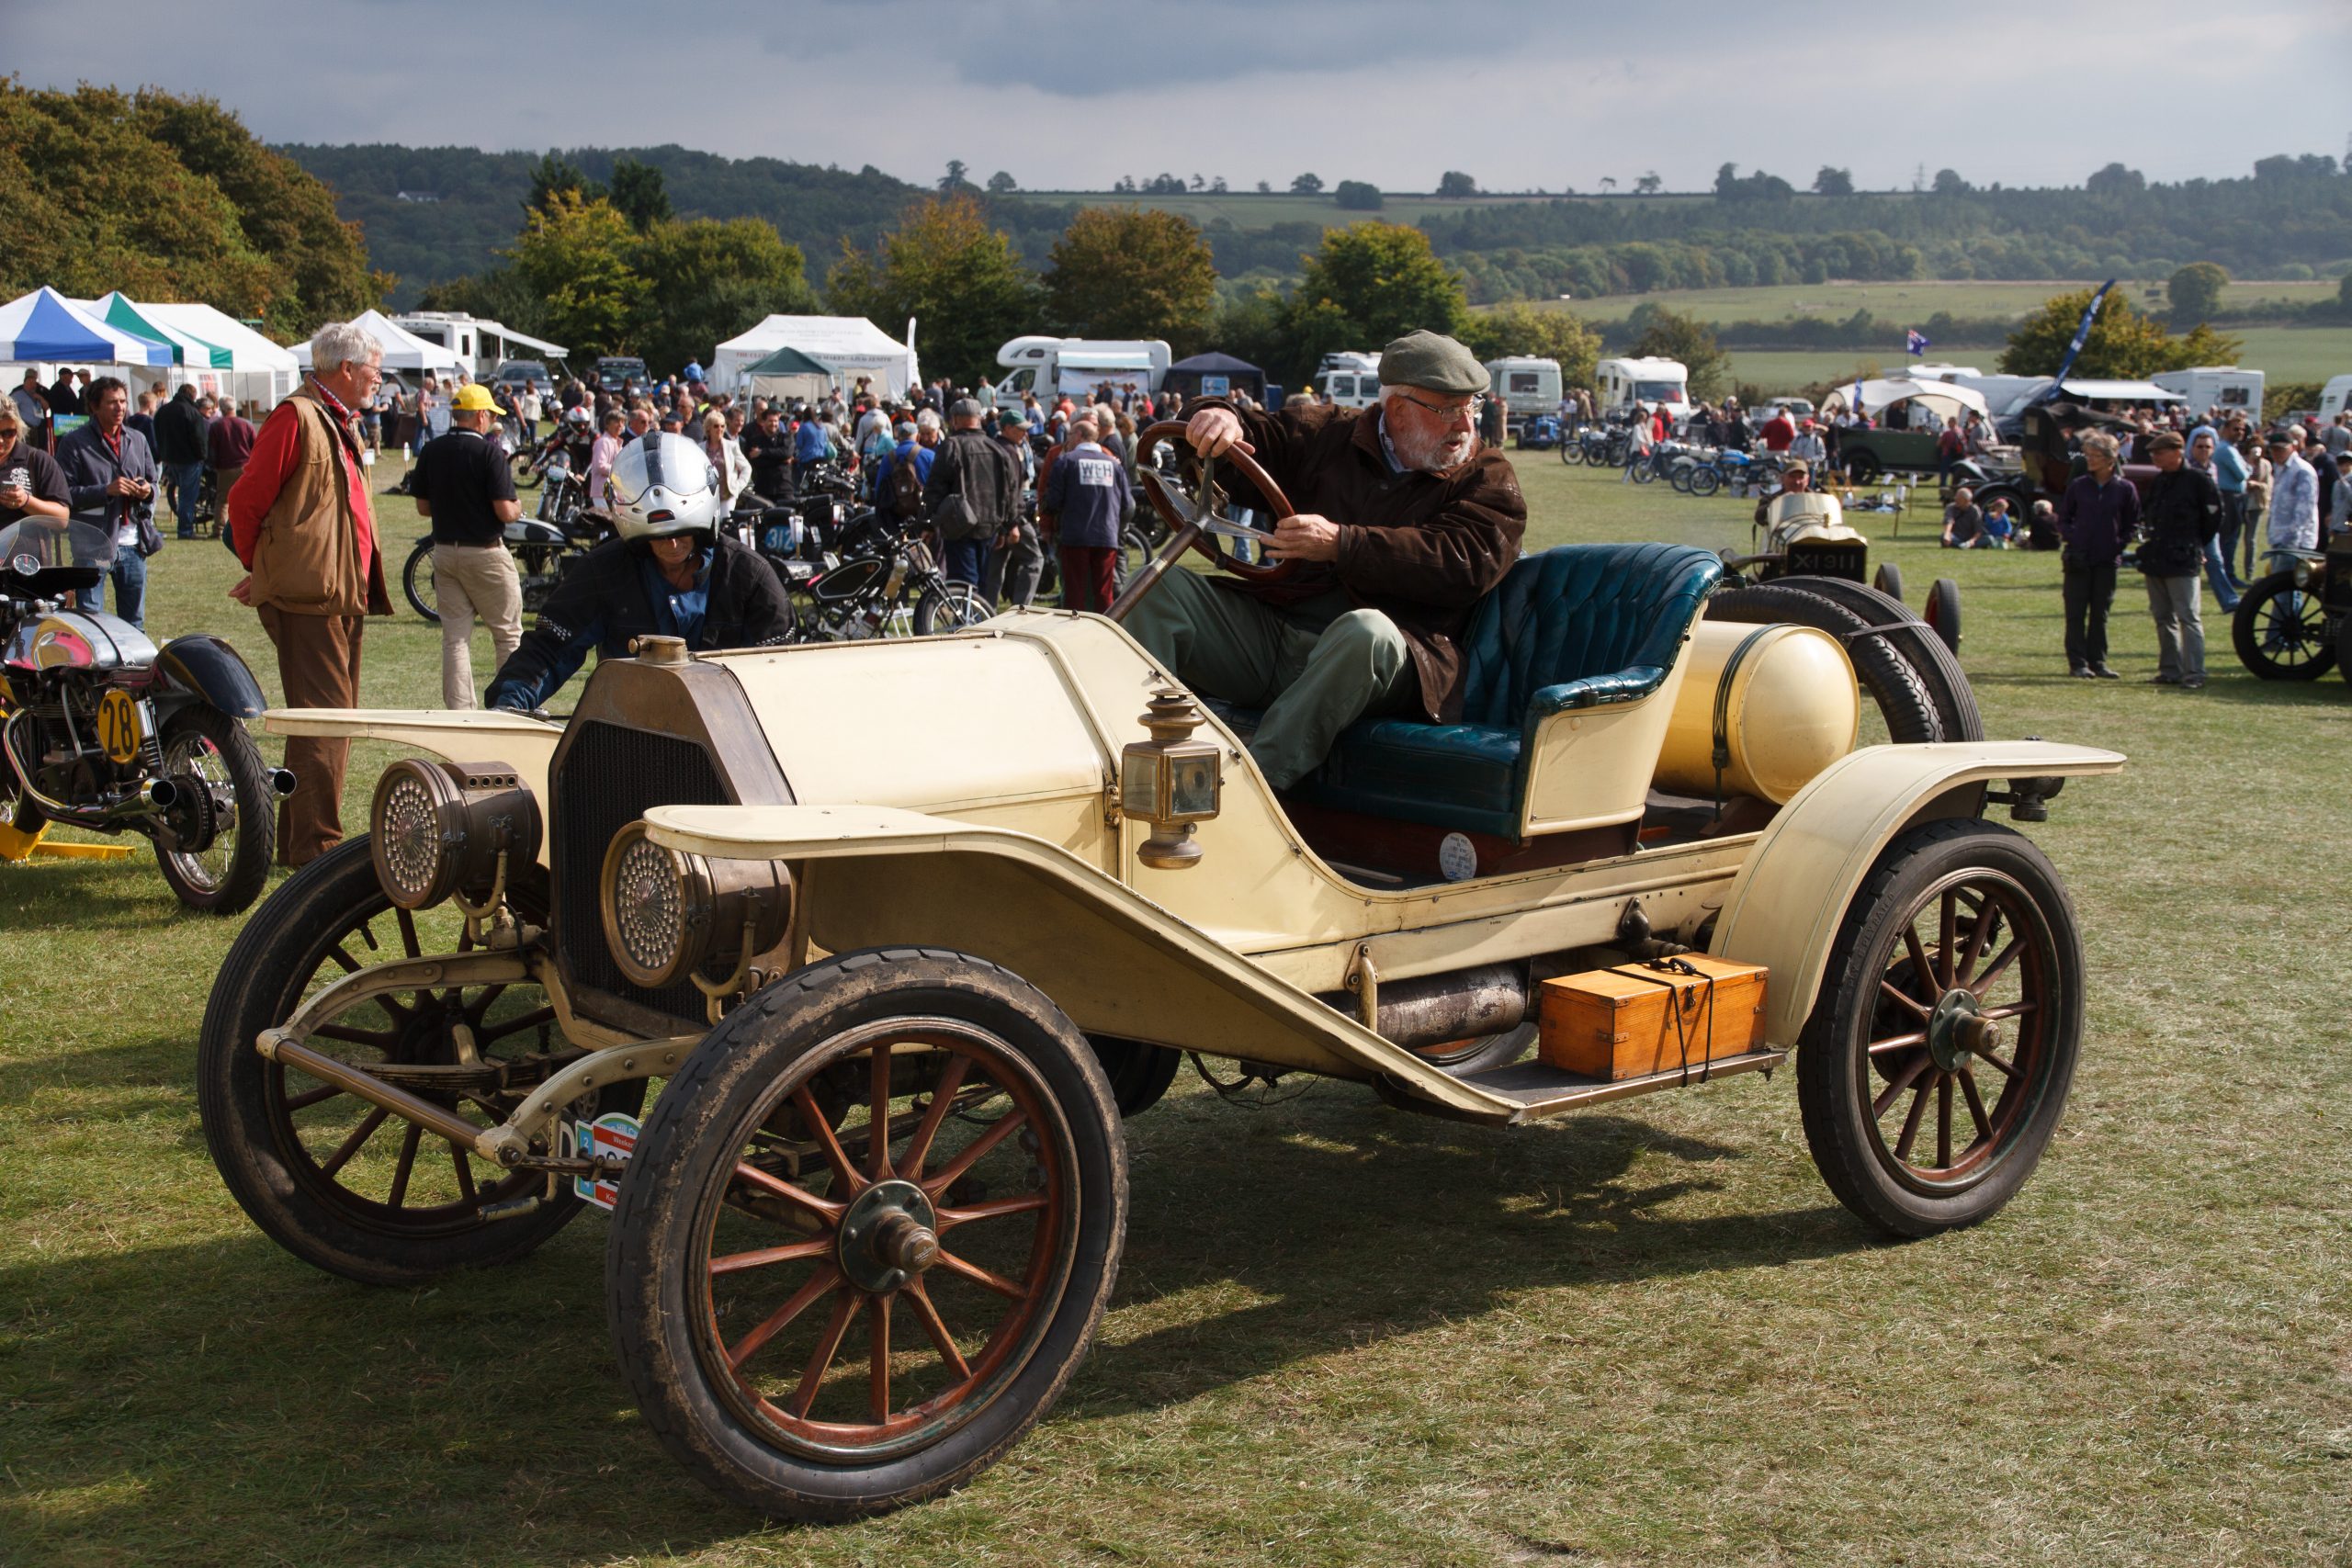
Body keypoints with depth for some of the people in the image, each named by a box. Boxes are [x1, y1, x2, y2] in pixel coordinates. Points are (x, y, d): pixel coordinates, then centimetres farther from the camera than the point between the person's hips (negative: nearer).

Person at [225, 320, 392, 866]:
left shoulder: (342, 424, 20)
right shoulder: (296, 417, -12)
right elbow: (245, 499, -12)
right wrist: (259, 568, 1)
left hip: (343, 596, 10)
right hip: (308, 598, -10)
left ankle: (296, 840, 22)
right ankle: (317, 845, -8)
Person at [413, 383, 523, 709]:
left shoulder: (431, 451, 4)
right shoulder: (489, 453, -14)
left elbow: (422, 507, 8)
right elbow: (504, 511, -17)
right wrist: (518, 508, 4)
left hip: (444, 551, 5)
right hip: (485, 553, -5)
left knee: (454, 637, 7)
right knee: (507, 635, 7)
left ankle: (459, 710, 6)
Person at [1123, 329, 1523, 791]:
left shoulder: (1488, 479, 6)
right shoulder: (1329, 436, 17)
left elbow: (1464, 564, -12)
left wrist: (1342, 544, -22)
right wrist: (1220, 418, -6)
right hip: (1272, 628, 5)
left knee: (1365, 630, -39)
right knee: (1161, 588, -12)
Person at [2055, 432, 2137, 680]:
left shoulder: (2124, 489, -1)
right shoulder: (2078, 486, 2)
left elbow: (2132, 524, 7)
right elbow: (2063, 517, 11)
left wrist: (2119, 545, -4)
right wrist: (2071, 539, -4)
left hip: (2107, 560, 0)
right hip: (2079, 559, 0)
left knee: (2100, 613, 7)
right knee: (2076, 613, 0)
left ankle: (2097, 662, 14)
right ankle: (2078, 662, 4)